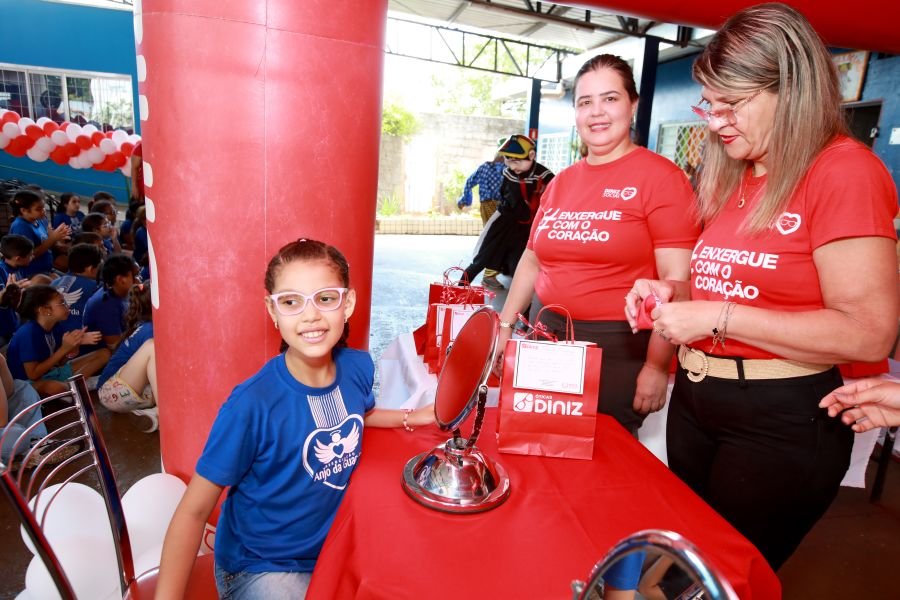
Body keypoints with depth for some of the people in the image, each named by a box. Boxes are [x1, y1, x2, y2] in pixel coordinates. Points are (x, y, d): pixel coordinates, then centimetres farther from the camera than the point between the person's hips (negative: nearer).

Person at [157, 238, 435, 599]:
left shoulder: (358, 367, -13)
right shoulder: (252, 404, -28)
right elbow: (193, 512, -19)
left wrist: (411, 417, 0)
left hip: (332, 546, 5)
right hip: (259, 567, -5)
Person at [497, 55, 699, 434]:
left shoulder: (659, 176, -9)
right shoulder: (561, 182, 9)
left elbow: (676, 280, -13)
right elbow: (533, 260, 17)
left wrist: (657, 366, -16)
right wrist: (505, 323, 13)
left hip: (619, 349, -5)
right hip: (547, 337, 6)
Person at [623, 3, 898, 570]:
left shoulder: (845, 170, -14)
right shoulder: (733, 179, 9)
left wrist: (718, 317, -22)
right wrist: (675, 293, 0)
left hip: (782, 421, -7)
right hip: (694, 401, 8)